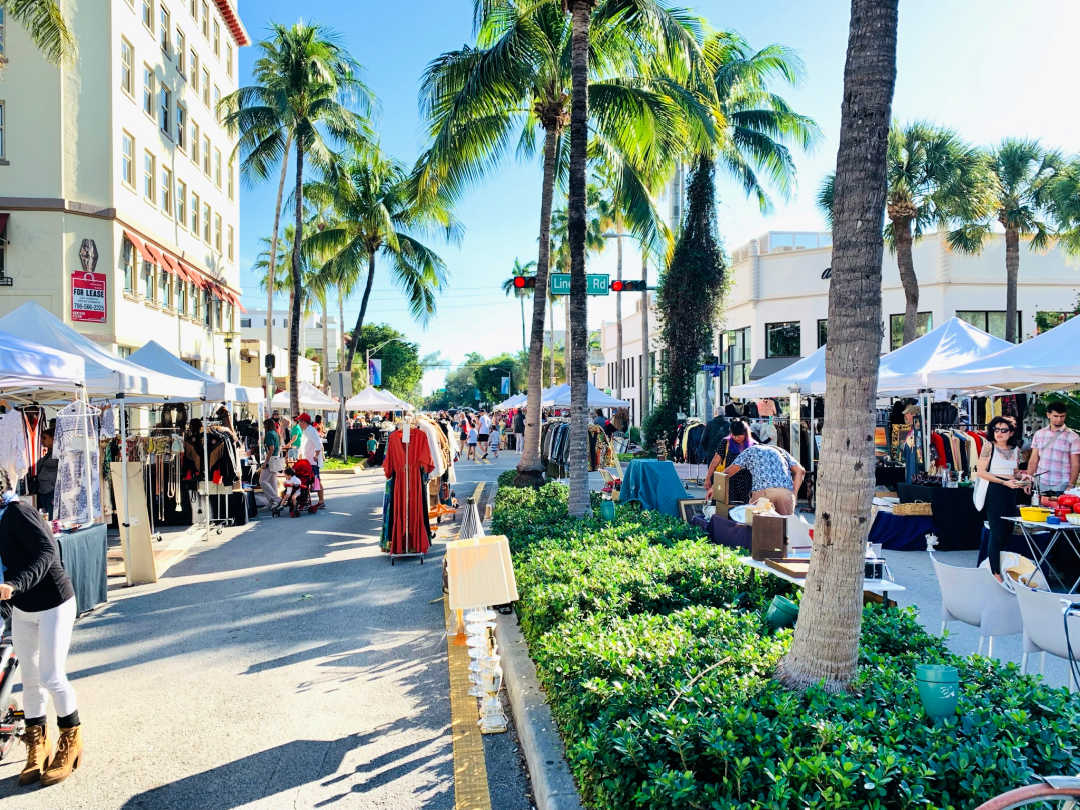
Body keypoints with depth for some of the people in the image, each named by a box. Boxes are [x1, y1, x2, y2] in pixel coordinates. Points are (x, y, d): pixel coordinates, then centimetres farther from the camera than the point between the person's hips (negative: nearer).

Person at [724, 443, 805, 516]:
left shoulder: (750, 450, 26)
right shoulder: (781, 451, 34)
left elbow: (729, 471, 21)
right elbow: (800, 470, 19)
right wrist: (793, 494, 15)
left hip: (762, 490, -3)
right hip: (786, 491, 3)